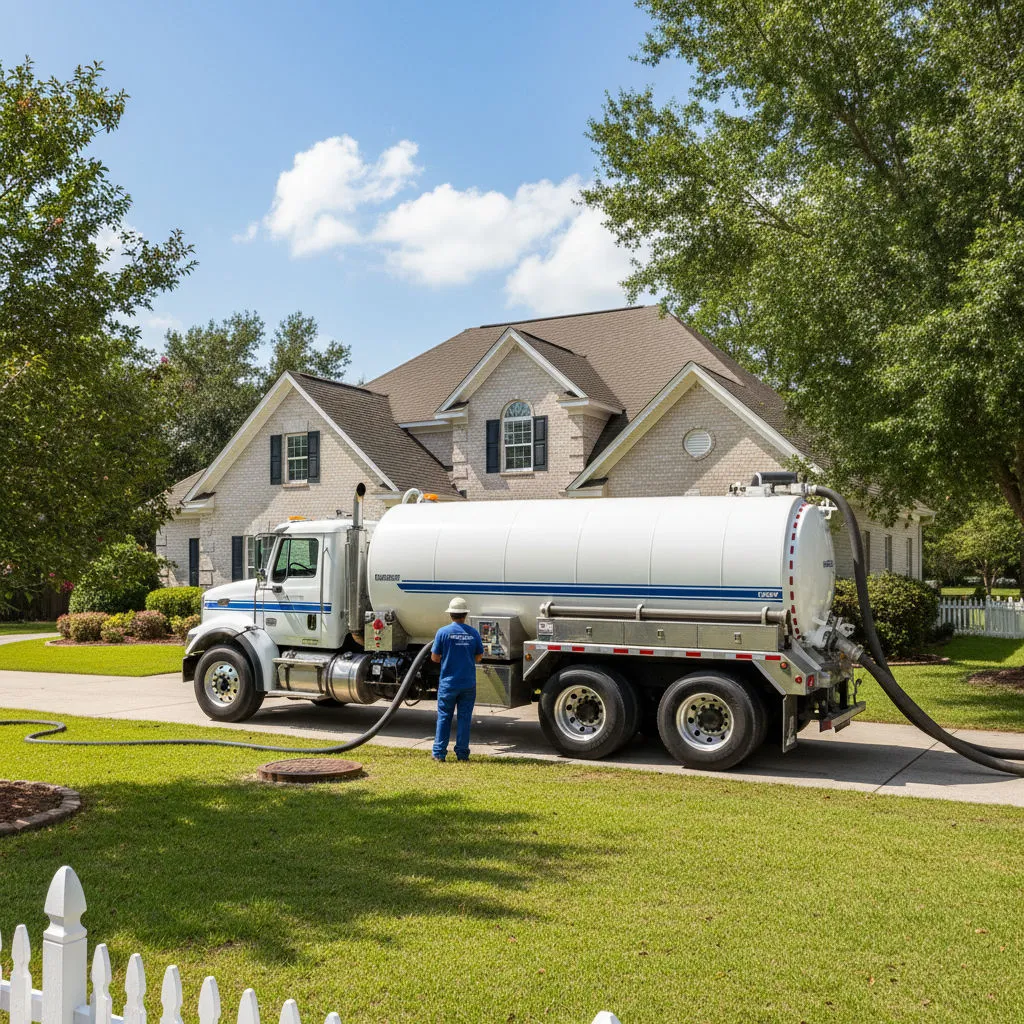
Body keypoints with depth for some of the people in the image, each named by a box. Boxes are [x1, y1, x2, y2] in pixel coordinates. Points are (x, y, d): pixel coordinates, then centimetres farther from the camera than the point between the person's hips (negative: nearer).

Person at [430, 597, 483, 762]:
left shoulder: (443, 632, -8)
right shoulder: (473, 633, 0)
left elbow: (435, 658, -4)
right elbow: (479, 657, 9)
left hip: (448, 683, -1)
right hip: (468, 683, 2)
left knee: (444, 717, 7)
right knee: (464, 718, 7)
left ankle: (439, 753, 7)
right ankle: (462, 753, 9)